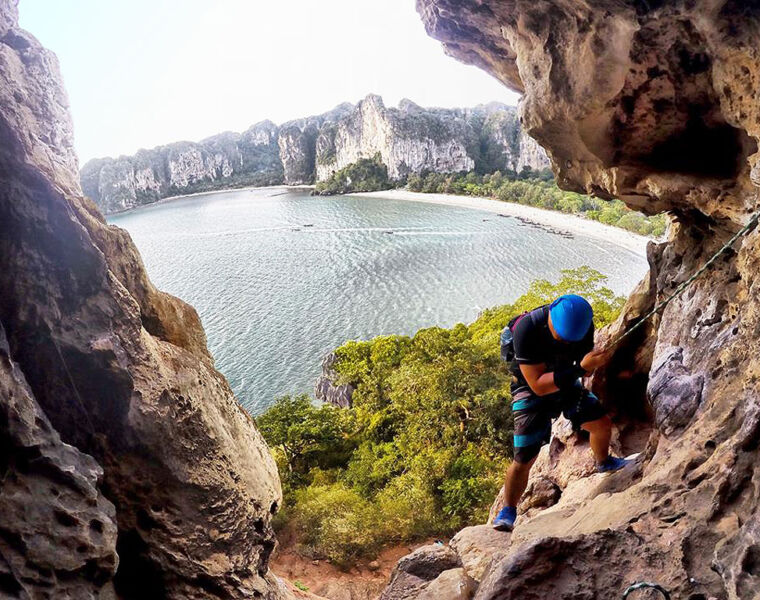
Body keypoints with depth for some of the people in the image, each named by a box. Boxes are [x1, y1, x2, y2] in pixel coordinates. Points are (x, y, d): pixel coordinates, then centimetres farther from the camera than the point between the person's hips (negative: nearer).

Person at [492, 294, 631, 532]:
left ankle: (604, 462, 42)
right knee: (524, 459, -9)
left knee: (602, 423, 5)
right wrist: (579, 369, -43)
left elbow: (586, 368, -2)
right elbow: (538, 385, -35)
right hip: (531, 392, -5)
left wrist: (591, 363, -26)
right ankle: (508, 511, 14)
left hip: (567, 383, 5)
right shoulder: (527, 329, -36)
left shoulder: (583, 325, -17)